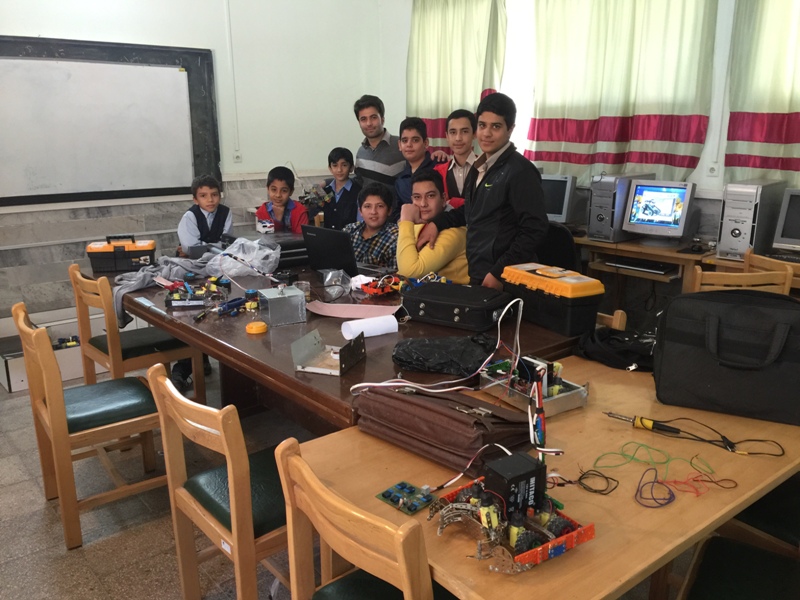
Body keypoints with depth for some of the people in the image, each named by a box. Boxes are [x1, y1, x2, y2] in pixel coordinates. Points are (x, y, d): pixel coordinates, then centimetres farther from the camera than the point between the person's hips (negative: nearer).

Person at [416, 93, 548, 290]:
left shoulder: (520, 170, -13)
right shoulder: (480, 167, 13)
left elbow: (534, 230, -19)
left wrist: (498, 273, -21)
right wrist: (436, 223, 12)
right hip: (476, 275, 8)